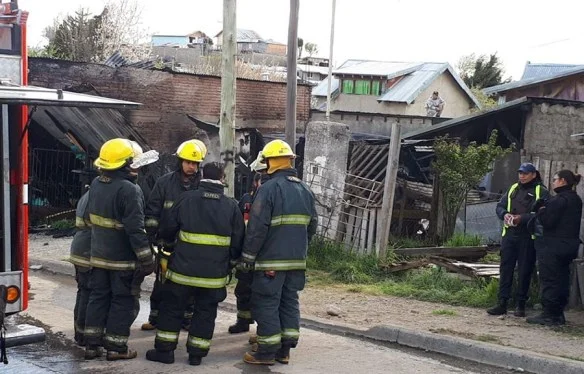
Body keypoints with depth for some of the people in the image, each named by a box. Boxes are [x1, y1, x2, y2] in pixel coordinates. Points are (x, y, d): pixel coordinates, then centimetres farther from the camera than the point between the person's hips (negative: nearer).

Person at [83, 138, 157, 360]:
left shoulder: (96, 184, 4)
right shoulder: (129, 190, -22)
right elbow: (135, 229, -24)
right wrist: (146, 259, -18)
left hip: (99, 255, 7)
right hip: (123, 259, -7)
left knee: (98, 297, 14)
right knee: (123, 301, 4)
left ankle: (92, 344, 18)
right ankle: (116, 347, 8)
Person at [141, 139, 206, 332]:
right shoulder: (165, 182, -3)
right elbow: (152, 211, 0)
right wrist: (152, 236, -6)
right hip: (167, 243, -1)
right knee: (162, 283, 5)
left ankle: (187, 317, 25)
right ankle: (155, 317, 19)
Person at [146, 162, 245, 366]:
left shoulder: (186, 198, -4)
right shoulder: (231, 206, -2)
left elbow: (166, 230, 2)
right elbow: (238, 241, 1)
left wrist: (171, 242, 24)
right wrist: (230, 262, 18)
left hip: (183, 269, -1)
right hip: (215, 273, 1)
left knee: (172, 308, 12)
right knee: (205, 312, 13)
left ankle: (164, 350, 16)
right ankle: (196, 353, 15)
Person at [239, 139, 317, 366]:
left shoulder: (269, 188, -13)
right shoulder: (305, 191, 10)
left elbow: (257, 227, -15)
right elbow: (311, 227, 16)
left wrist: (247, 256, -9)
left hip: (271, 260, -7)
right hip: (297, 261, 7)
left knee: (266, 305, 0)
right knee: (289, 303, 12)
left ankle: (267, 353, 2)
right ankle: (285, 350, 16)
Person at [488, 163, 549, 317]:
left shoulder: (541, 192, -2)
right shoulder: (513, 189, 15)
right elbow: (500, 206, 16)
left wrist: (522, 218, -22)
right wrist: (505, 214, -7)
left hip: (528, 237, -5)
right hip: (509, 235, 5)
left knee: (525, 271, 2)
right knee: (505, 268, 4)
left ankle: (520, 305, 11)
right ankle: (502, 303, 8)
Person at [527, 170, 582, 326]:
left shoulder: (559, 200, -16)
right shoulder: (576, 200, 14)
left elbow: (548, 221, -20)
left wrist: (540, 212, -1)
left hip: (553, 247, -9)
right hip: (570, 245, 9)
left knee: (549, 280, -4)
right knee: (562, 280, 12)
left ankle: (548, 315, -4)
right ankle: (558, 315, 17)